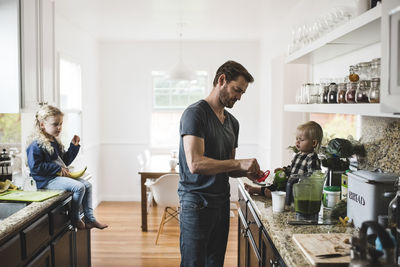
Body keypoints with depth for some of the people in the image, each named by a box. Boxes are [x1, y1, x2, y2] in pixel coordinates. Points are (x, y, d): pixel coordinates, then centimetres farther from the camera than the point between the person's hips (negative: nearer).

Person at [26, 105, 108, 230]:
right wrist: (58, 168, -19)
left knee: (87, 185, 4)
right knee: (78, 187, -25)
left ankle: (90, 219, 5)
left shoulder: (55, 142, 15)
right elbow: (35, 167, -21)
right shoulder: (36, 144, -14)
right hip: (47, 180, -10)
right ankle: (75, 219, -5)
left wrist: (74, 146, 9)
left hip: (59, 176, 10)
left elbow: (65, 161, 21)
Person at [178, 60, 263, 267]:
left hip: (222, 202, 8)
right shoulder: (195, 113, -12)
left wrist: (246, 172, -1)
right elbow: (195, 163, -23)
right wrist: (239, 164, -20)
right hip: (197, 203, -8)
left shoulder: (232, 122, 14)